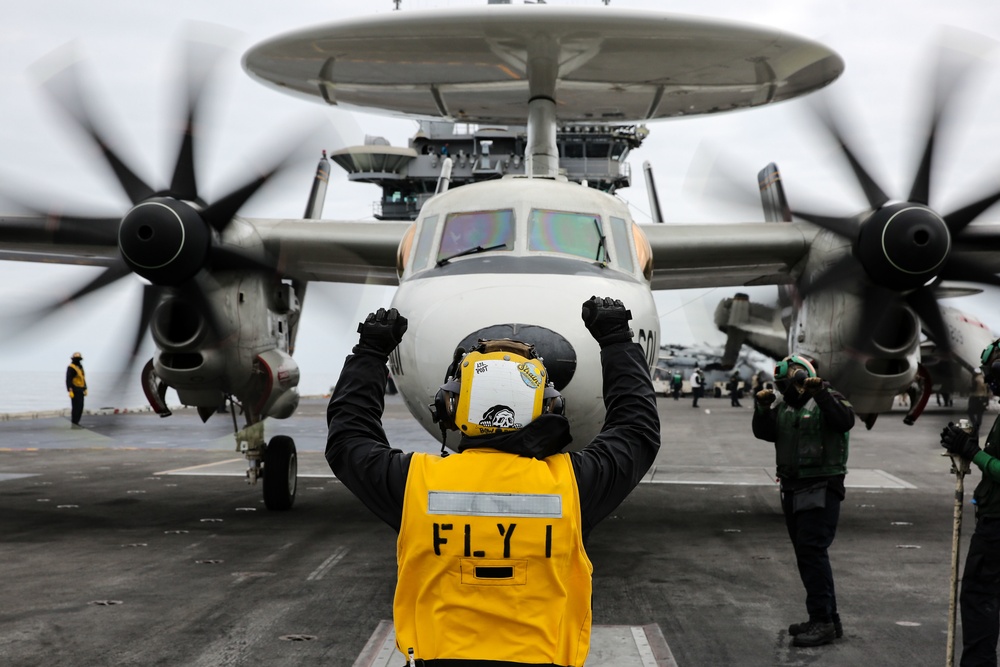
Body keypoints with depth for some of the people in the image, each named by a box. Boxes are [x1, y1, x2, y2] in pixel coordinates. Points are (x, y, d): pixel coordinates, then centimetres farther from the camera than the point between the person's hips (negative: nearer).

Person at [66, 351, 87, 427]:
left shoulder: (80, 367, 15)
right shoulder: (71, 368, -13)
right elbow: (68, 380, -17)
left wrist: (85, 389, 16)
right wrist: (70, 391, -22)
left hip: (80, 390, 9)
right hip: (75, 390, -9)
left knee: (80, 407, 8)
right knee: (76, 406, -9)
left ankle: (76, 422, 15)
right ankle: (73, 423, -5)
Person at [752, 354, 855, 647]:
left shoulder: (826, 399, -5)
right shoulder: (783, 407, 13)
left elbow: (845, 421, -23)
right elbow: (764, 432, 3)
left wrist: (821, 393, -30)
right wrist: (762, 408, -12)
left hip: (821, 488, -8)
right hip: (792, 489, 8)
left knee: (812, 550, -14)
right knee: (806, 554, 11)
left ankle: (823, 621, -11)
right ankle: (829, 619, 20)